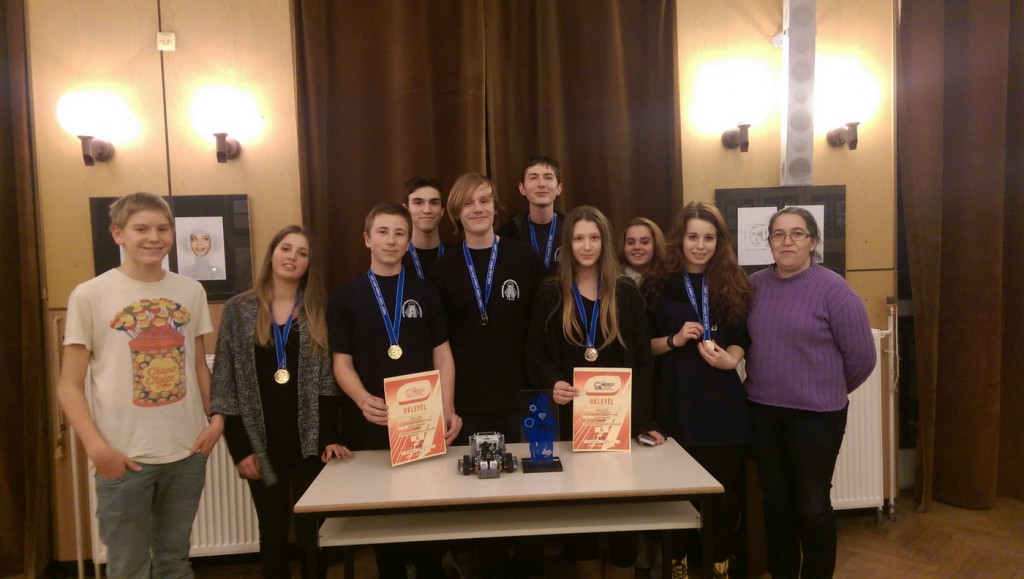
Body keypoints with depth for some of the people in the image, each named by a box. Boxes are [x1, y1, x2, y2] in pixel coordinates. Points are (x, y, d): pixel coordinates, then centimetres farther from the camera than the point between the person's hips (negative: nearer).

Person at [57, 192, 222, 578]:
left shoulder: (191, 291, 4)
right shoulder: (90, 295, -7)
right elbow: (70, 385, -5)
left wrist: (216, 418, 0)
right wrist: (96, 447, -15)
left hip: (187, 452, 3)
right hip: (124, 458, -3)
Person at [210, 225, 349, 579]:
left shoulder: (319, 312, 3)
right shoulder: (238, 310, 1)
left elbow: (327, 380, 0)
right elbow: (225, 383, -1)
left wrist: (330, 438, -9)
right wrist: (239, 447, -6)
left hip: (309, 442, 0)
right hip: (262, 444, 0)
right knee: (272, 533, 12)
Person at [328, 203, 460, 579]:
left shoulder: (426, 293, 8)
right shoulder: (345, 297, 4)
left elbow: (442, 354, 6)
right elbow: (342, 361, 0)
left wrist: (447, 409, -7)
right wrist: (363, 400, -20)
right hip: (372, 425, -1)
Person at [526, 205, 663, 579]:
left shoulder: (626, 292, 4)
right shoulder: (550, 294, 3)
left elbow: (642, 360, 2)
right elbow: (536, 356, 1)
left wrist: (644, 420, -6)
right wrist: (552, 382, -20)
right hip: (571, 415, 0)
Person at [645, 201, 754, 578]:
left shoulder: (734, 282, 5)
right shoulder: (660, 284, 0)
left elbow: (742, 339, 6)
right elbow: (643, 346, 2)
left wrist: (730, 358, -14)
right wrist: (674, 340, -15)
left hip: (723, 400, 1)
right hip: (678, 402, -1)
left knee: (726, 488, 7)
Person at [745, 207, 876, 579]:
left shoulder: (833, 289, -12)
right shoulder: (754, 286, 1)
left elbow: (861, 355, -7)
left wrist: (831, 390, 4)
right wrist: (769, 382, 12)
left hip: (816, 414, -4)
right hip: (762, 412, 4)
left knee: (812, 505, 8)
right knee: (775, 501, 15)